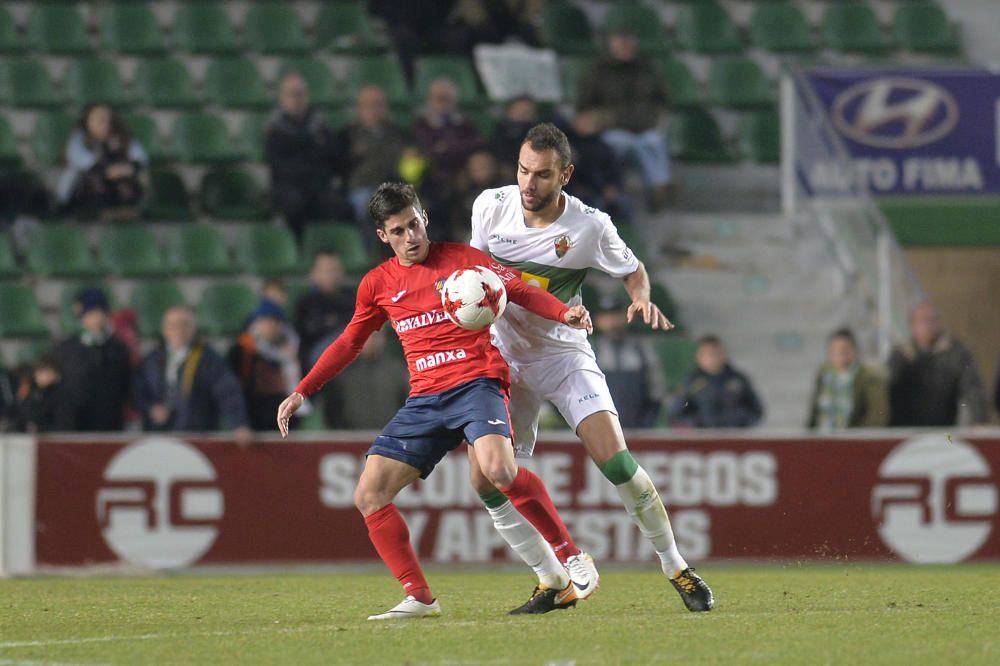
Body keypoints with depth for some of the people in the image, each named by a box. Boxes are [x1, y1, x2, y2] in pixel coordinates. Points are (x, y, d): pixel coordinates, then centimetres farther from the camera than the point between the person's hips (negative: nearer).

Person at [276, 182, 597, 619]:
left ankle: (573, 559, -18)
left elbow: (520, 291, 0)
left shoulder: (462, 259, 3)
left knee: (497, 468, -32)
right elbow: (349, 343, 25)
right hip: (424, 399, 5)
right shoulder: (378, 284, 14)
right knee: (369, 495, -6)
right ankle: (419, 598, -1)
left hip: (476, 382, -5)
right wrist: (302, 392, 20)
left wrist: (565, 313, -19)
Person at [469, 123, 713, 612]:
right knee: (486, 480, -8)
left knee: (614, 459, -20)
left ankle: (676, 568, -3)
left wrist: (641, 298, -20)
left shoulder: (590, 228, -17)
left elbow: (632, 270, 1)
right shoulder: (490, 206, -9)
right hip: (503, 355, 3)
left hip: (565, 355, -3)